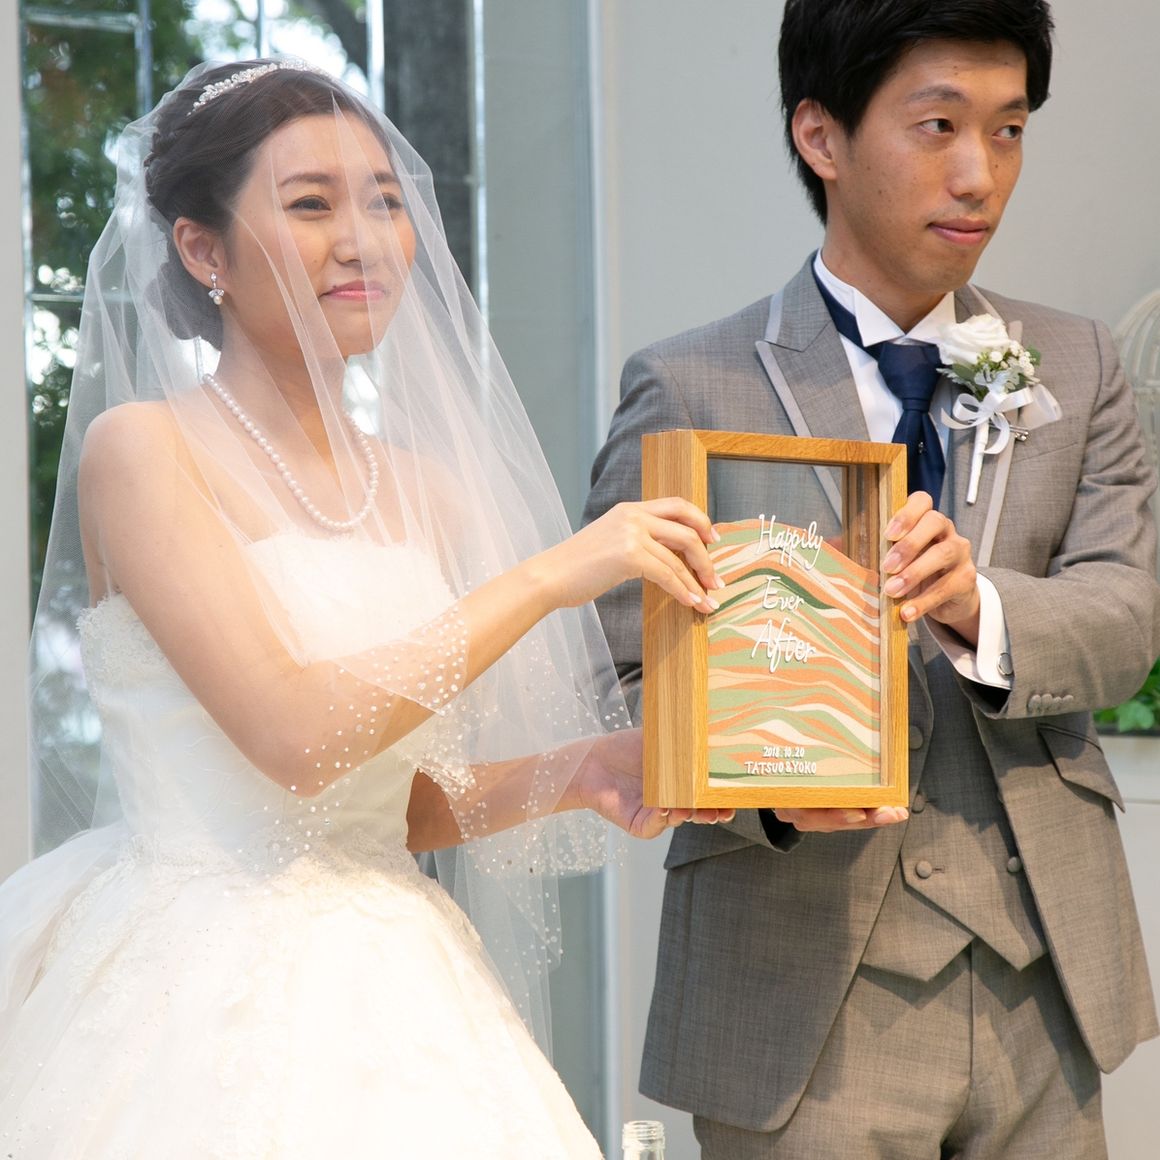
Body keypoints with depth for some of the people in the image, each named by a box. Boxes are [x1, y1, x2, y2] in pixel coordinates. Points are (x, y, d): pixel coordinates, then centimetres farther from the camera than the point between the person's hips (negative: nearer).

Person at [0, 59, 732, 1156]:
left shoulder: (422, 490, 9)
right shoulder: (139, 449, -9)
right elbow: (292, 737, -19)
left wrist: (571, 774, -3)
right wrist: (550, 574, -18)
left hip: (381, 996, 6)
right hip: (200, 995, -5)